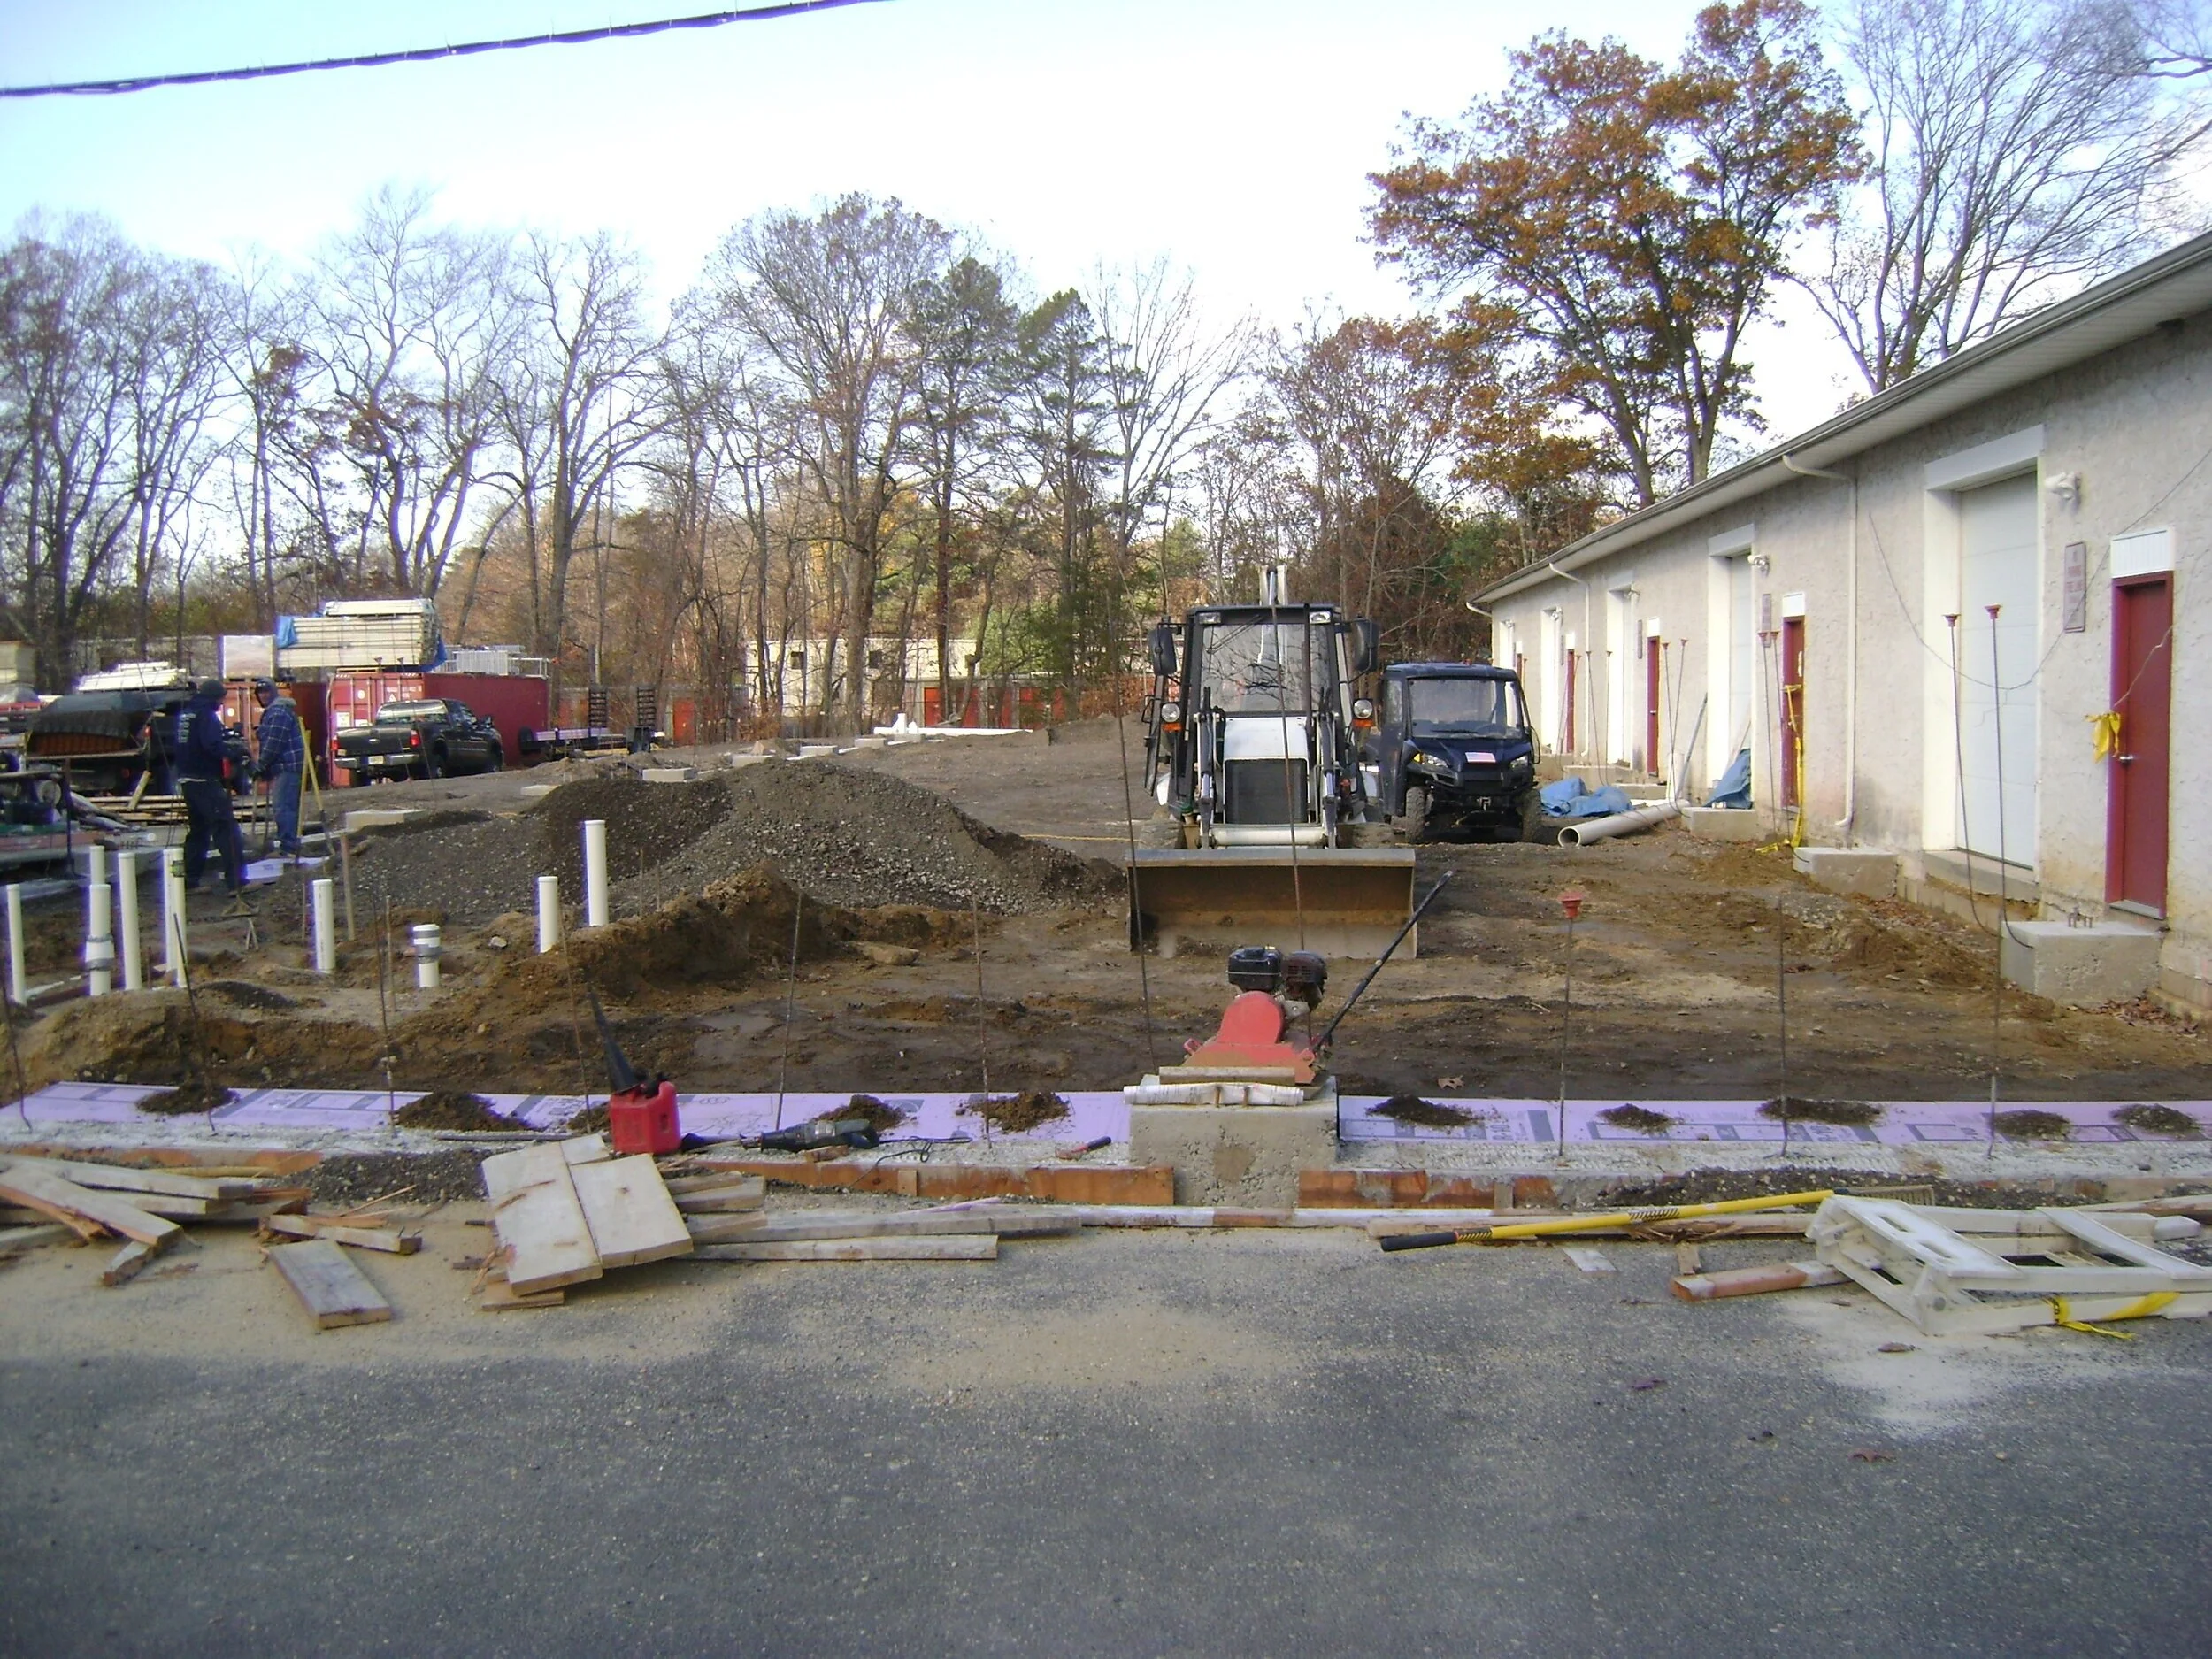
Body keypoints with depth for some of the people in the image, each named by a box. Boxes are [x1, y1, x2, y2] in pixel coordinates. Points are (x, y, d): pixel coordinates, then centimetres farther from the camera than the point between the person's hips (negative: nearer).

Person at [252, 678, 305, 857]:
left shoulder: (278, 712, -13)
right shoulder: (273, 711, 23)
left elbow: (273, 744, -19)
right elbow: (268, 742, 30)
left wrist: (260, 766, -13)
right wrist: (261, 765, 22)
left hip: (286, 766, -11)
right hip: (284, 766, 11)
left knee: (282, 807, -14)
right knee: (288, 807, 14)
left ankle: (288, 847, -16)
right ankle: (290, 845, 19)